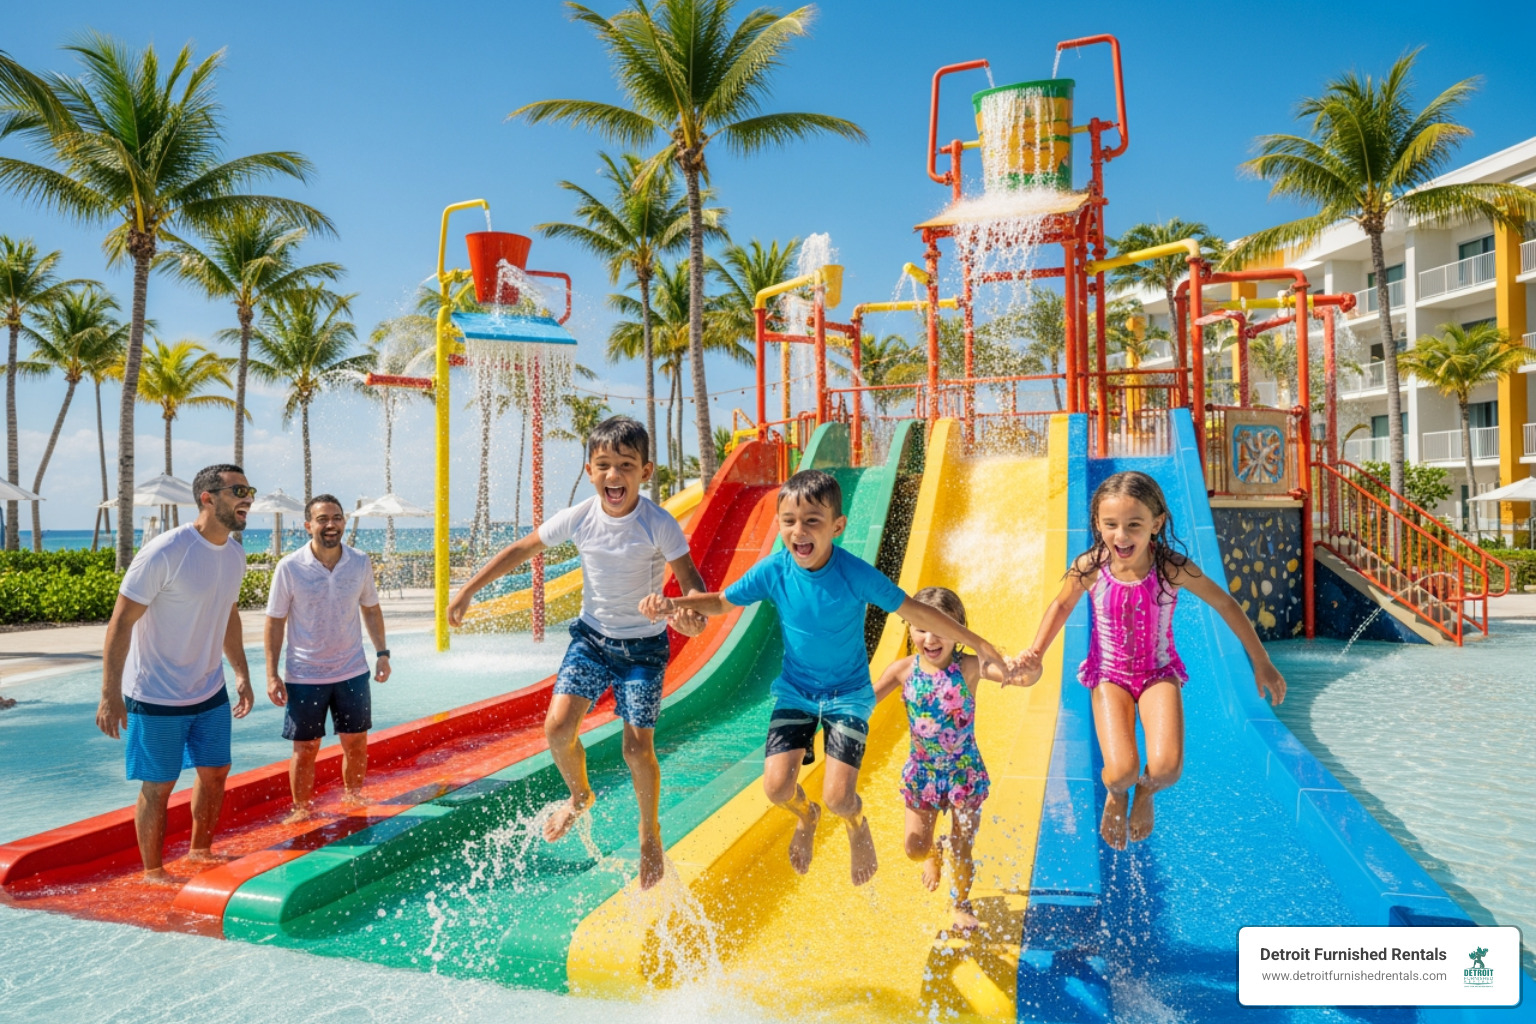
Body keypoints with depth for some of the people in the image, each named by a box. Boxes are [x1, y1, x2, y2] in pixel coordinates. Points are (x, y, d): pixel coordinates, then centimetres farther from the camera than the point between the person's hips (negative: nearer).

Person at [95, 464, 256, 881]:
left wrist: (241, 673, 16)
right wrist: (110, 695, -20)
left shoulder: (235, 554, 3)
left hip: (210, 690, 7)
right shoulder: (164, 553, -21)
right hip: (157, 694, -7)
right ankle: (153, 872, 21)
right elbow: (121, 623, -18)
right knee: (159, 785, 4)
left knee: (216, 772, 15)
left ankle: (200, 851, 34)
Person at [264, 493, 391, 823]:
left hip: (352, 671, 3)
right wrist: (272, 674, -9)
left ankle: (353, 798, 31)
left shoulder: (360, 562, -3)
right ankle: (302, 808, 24)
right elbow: (275, 621, -5)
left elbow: (371, 609, 10)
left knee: (356, 742, 10)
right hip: (304, 675, -2)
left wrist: (382, 653, 4)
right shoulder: (290, 568, -12)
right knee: (305, 747, 6)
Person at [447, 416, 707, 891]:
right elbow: (519, 551, 1)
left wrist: (694, 612, -44)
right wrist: (467, 590, 2)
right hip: (591, 636, 3)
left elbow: (691, 579, -20)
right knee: (557, 727, -10)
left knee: (638, 748, -4)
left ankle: (650, 833, 24)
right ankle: (580, 796, 23)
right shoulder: (578, 518, -11)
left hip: (643, 644, -3)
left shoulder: (659, 525, -20)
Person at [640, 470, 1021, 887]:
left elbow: (915, 612, -13)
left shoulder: (855, 574, -21)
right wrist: (674, 604, -18)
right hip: (794, 690, 2)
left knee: (838, 796, -13)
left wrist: (979, 644, -10)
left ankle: (857, 824, 27)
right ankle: (806, 816, 27)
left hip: (848, 693, -2)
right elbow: (721, 602, 0)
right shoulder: (774, 570, -14)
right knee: (777, 786, -12)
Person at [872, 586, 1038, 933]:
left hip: (965, 772, -2)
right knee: (915, 848, 8)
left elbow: (1024, 678, -33)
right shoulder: (903, 670, -13)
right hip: (922, 771, 2)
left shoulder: (969, 668, -20)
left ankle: (962, 905, 39)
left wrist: (1030, 667, -57)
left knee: (962, 850, 8)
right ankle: (935, 853, 46)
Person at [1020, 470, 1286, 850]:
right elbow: (1062, 606, 2)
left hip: (1159, 673, 0)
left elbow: (1226, 605, -6)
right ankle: (1116, 795, 22)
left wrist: (1262, 663, 2)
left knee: (1166, 767, -21)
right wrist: (1035, 653, -10)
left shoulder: (1173, 568, -21)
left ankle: (1146, 792, 20)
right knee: (1121, 771, -20)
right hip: (1109, 675, 0)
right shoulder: (1090, 567, -18)